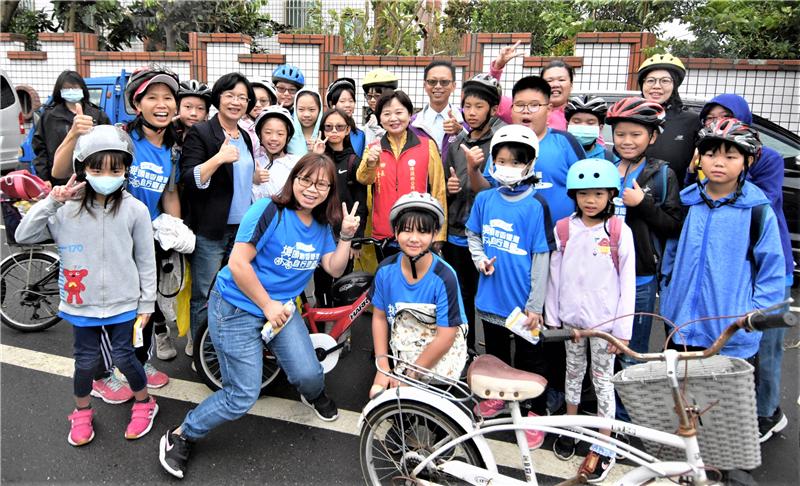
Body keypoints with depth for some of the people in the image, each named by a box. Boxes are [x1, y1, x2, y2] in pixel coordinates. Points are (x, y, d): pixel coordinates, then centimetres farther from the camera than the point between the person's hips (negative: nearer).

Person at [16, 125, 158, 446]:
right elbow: (23, 235, -7)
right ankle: (82, 413, 40)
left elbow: (146, 261, -5)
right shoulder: (67, 210, -8)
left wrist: (147, 303, -1)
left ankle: (144, 404, 34)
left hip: (123, 303, -1)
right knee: (86, 360, 14)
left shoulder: (134, 210, -11)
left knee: (123, 357, 8)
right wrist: (50, 202, -18)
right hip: (81, 303, 2)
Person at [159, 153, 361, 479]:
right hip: (237, 307, -6)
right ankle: (180, 437, 17)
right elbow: (238, 263, -23)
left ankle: (313, 394, 30)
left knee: (308, 374, -10)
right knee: (243, 396, -7)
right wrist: (267, 305, -17)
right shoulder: (270, 211, -19)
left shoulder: (322, 226, 3)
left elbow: (334, 269, 3)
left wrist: (346, 236, -10)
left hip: (281, 306, 6)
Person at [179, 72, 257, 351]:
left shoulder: (245, 137, 14)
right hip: (210, 231, -6)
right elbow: (189, 181, -17)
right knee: (204, 297, 1)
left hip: (243, 228, 7)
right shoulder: (200, 134, -7)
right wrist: (218, 158, -31)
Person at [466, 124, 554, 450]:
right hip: (491, 295, 4)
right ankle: (496, 396, 44)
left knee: (528, 358, 11)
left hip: (522, 300, -4)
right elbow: (473, 234, 14)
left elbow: (541, 257, -12)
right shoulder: (484, 199, -3)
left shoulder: (535, 205, -15)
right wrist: (480, 259, -6)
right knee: (495, 351, 23)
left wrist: (535, 305, -11)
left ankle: (534, 411, 28)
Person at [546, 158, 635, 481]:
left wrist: (622, 330, -8)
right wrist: (552, 317, 5)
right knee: (573, 373, 17)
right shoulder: (563, 229, -1)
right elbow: (554, 276, 4)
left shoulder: (620, 232, -8)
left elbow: (627, 284, -6)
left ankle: (602, 448, 19)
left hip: (605, 320, -3)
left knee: (602, 381, 7)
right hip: (572, 318, 3)